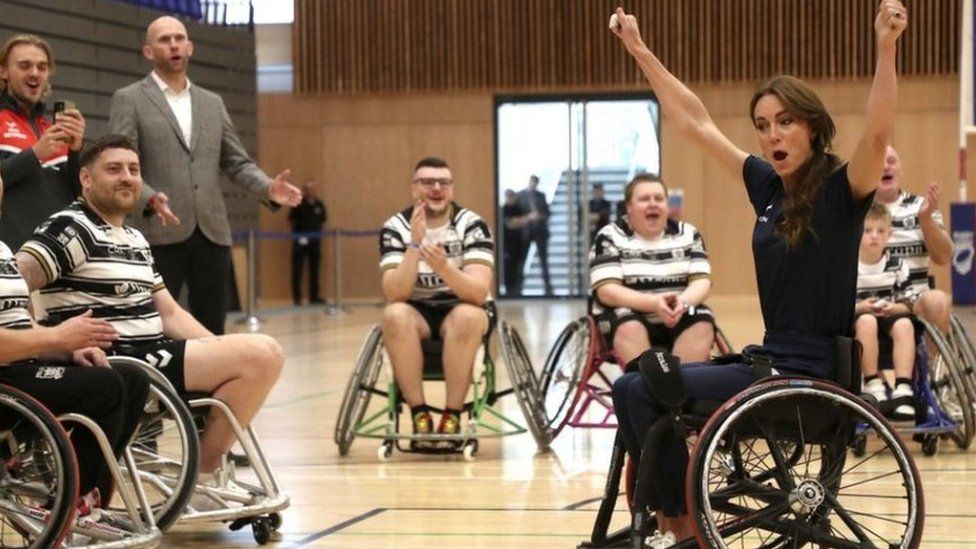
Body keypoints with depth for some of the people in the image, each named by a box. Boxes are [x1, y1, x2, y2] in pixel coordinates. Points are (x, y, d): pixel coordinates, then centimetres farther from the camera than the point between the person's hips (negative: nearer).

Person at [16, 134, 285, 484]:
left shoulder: (136, 240, 23)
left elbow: (169, 313, 20)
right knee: (258, 355, -17)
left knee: (267, 356, 4)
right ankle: (203, 473, -6)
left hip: (150, 356, 10)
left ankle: (205, 471, 5)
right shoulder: (72, 228, -7)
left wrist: (223, 354, 6)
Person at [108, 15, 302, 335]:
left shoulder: (212, 103, 18)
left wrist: (268, 189, -4)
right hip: (159, 234, -5)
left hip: (212, 233, 5)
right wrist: (150, 198, -25)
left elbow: (237, 163, 16)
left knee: (212, 332, 6)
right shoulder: (129, 100, 3)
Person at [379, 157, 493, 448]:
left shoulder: (472, 225, -13)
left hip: (460, 310, -1)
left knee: (468, 316, -35)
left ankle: (452, 416, -25)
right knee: (394, 315, -32)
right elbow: (394, 295, -22)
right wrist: (415, 243, -33)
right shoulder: (395, 227, -10)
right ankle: (419, 415, -24)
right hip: (417, 312, 1)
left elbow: (480, 292, -25)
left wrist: (445, 268, -43)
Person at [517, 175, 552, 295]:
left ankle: (548, 287, 3)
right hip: (526, 230, -3)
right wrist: (528, 217, -16)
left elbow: (547, 212, 12)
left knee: (544, 259, 2)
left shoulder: (541, 195, 13)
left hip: (540, 230, 3)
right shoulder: (520, 195, 2)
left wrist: (541, 216, -9)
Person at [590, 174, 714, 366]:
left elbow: (702, 282, -1)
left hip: (679, 318, 3)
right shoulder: (610, 238, -3)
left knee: (703, 324, -27)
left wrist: (683, 302, -25)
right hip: (627, 316, -3)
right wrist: (653, 303, -29)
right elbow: (607, 291, -14)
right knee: (630, 327, -35)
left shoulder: (688, 234, 8)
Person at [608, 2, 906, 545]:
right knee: (632, 387, 7)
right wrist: (642, 52, 15)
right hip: (772, 361, 8)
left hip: (811, 377, -8)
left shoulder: (840, 190, -12)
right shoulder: (768, 186, 7)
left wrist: (887, 47, -45)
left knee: (645, 390, -10)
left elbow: (877, 134, -32)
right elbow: (696, 123, 15)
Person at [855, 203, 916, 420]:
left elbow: (907, 304, 8)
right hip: (852, 323, -3)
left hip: (889, 317, 3)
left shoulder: (897, 266, 6)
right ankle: (873, 386, -35)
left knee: (904, 324, -30)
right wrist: (859, 307, -19)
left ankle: (903, 390, -37)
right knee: (866, 321, -37)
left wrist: (894, 308, -14)